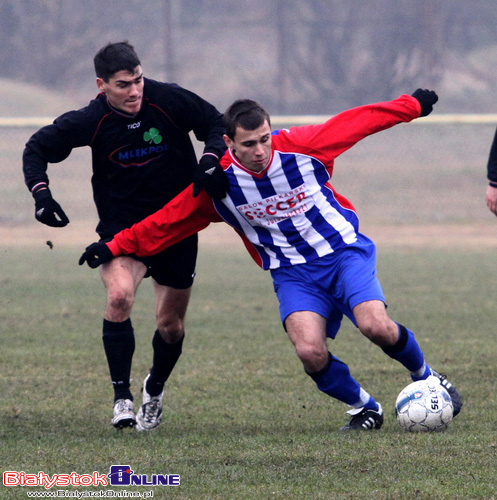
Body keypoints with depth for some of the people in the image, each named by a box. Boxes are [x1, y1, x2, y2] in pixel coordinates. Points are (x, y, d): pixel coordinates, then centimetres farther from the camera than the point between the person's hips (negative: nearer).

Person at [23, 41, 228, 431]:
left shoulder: (168, 100, -15)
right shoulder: (90, 121, -14)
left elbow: (217, 124, -3)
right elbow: (37, 149, 0)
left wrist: (211, 160, -22)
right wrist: (41, 195, -15)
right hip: (120, 224, -1)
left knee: (171, 324, 7)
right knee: (120, 294, -29)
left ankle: (155, 389, 39)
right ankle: (122, 397, -19)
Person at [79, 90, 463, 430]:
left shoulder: (300, 146, -11)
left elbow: (360, 120, 2)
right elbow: (165, 222, 3)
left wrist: (412, 105, 11)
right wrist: (115, 247, 0)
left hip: (345, 252, -1)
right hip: (293, 273, 1)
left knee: (376, 326, -26)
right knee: (310, 352, -25)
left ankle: (425, 377, 6)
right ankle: (363, 407, 4)